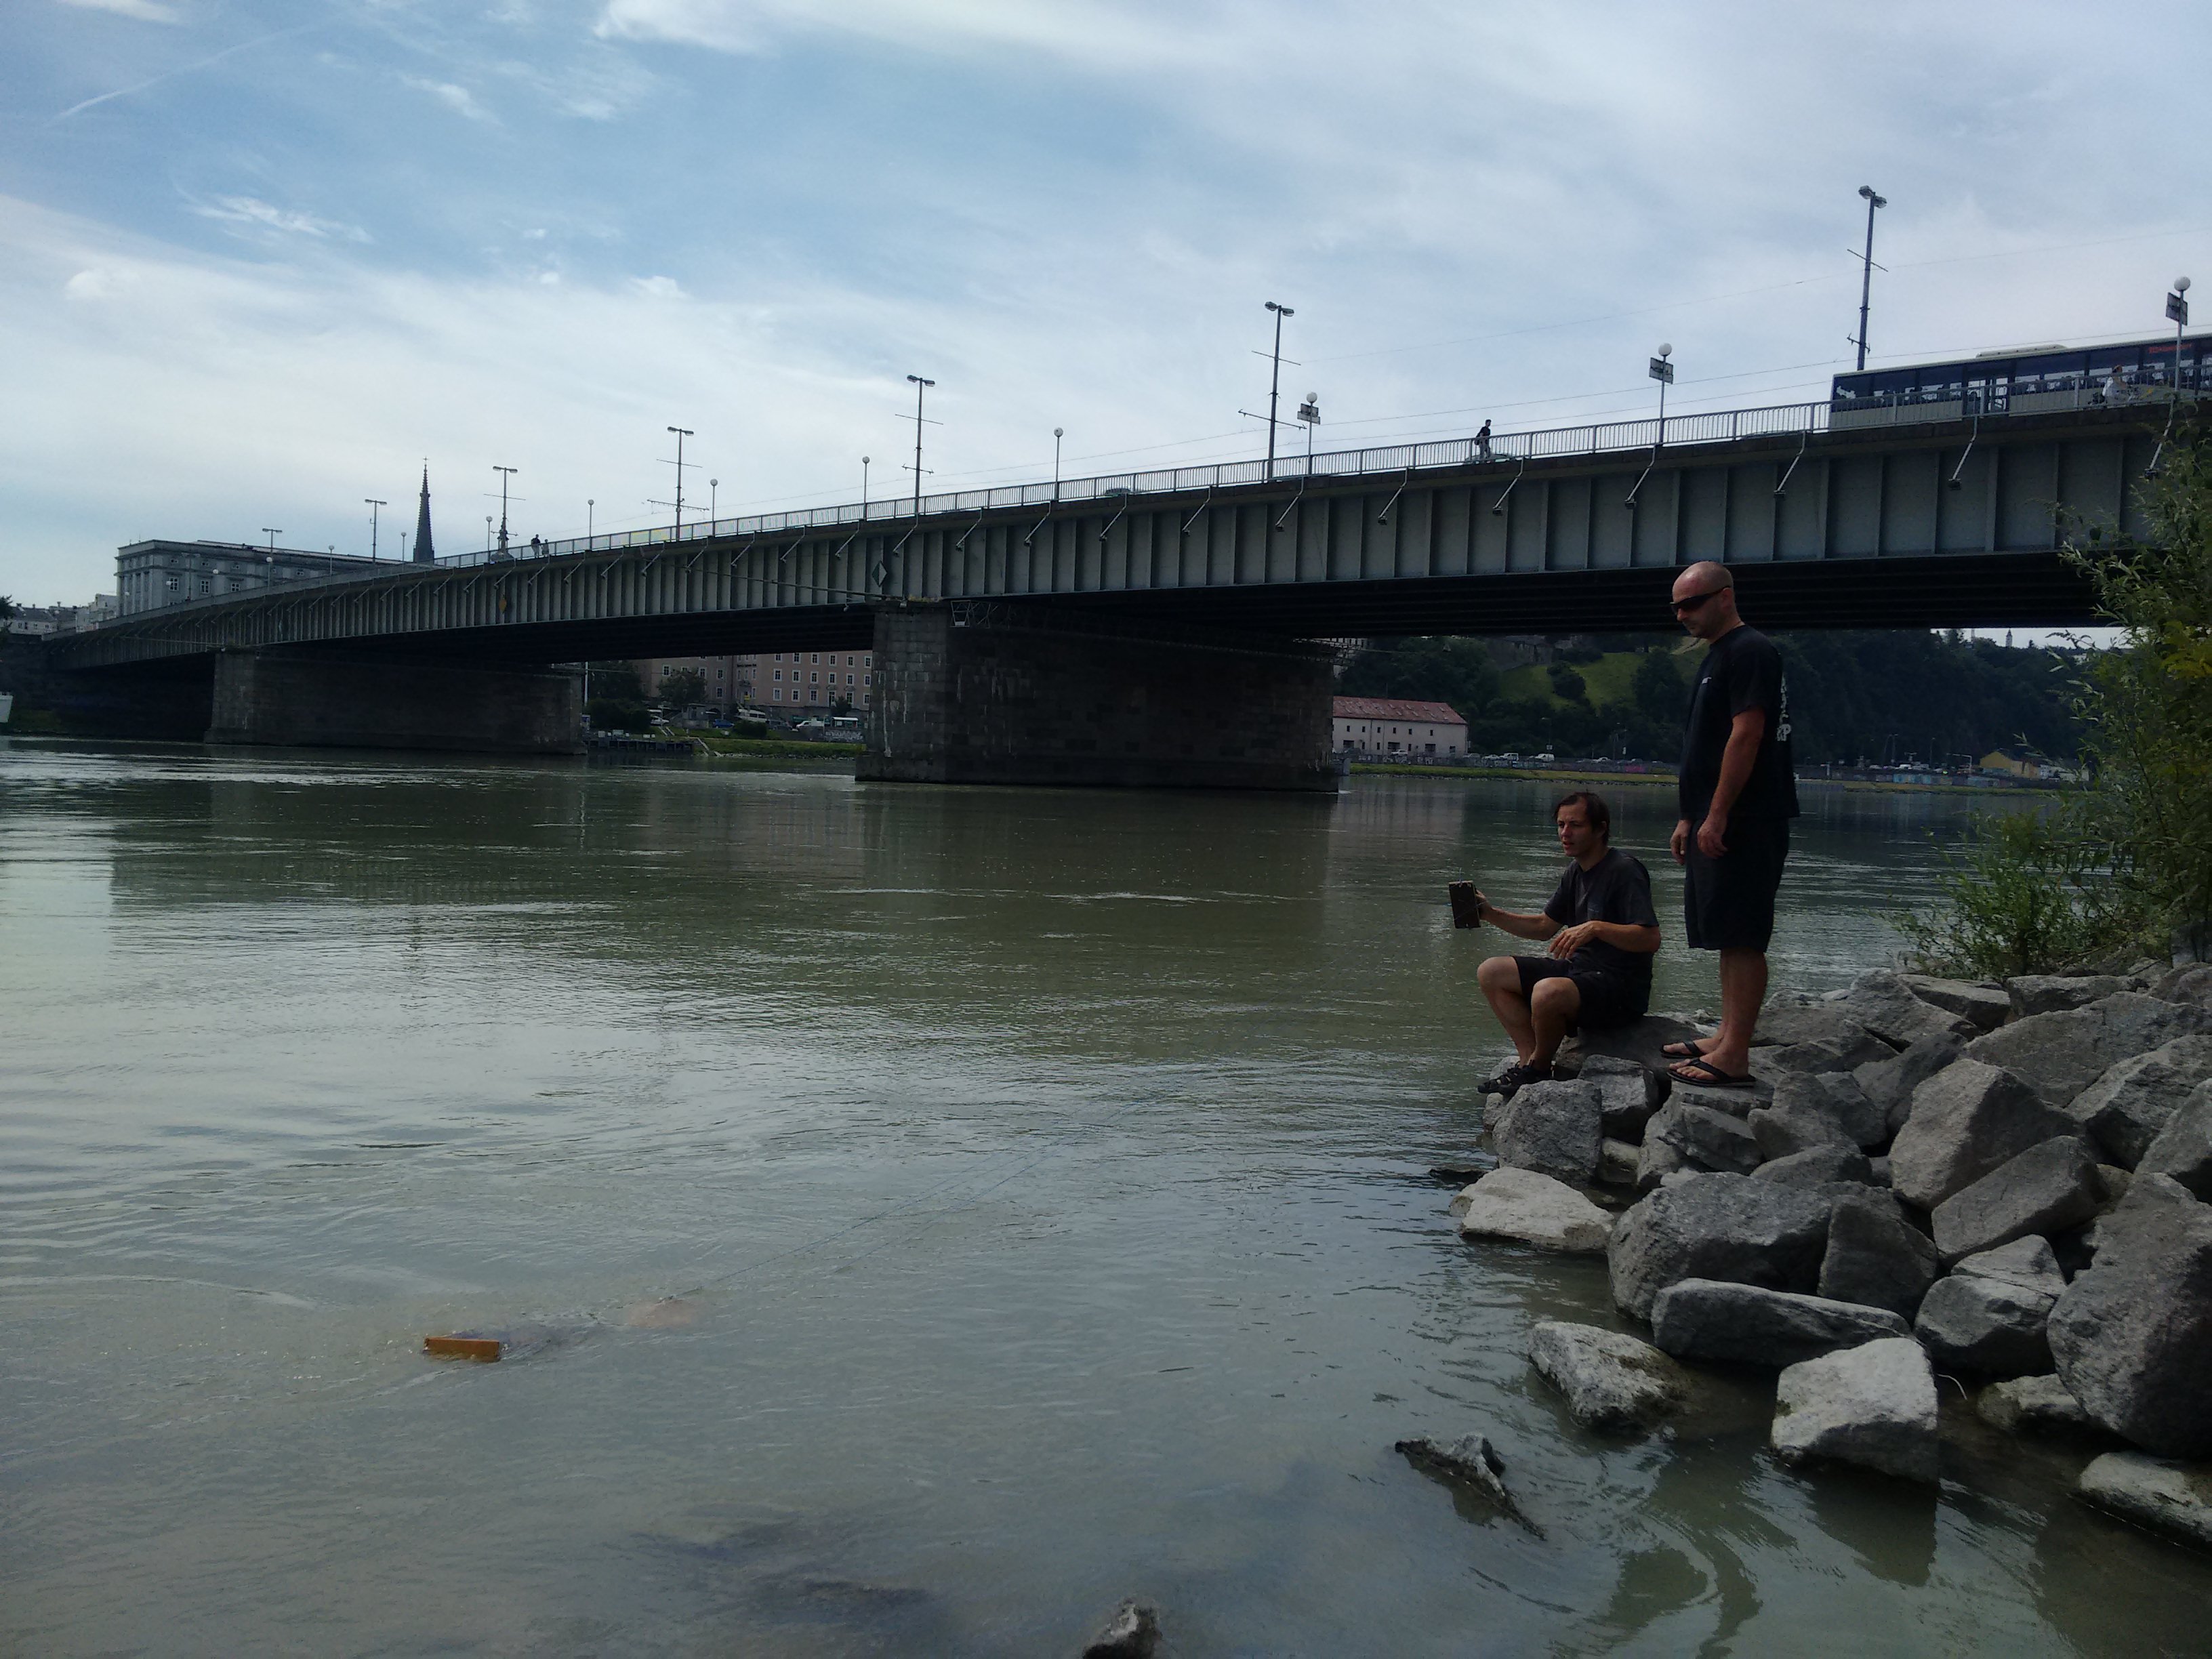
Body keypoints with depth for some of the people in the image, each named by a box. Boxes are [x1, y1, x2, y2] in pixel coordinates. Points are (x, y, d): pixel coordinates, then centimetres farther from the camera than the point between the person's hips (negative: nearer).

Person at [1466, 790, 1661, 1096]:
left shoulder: (1625, 870, -15)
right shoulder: (1576, 872, 13)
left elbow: (1650, 939, -23)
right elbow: (1544, 926, 22)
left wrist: (1596, 928, -34)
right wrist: (1489, 913, 9)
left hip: (1620, 987, -10)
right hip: (1578, 968, 10)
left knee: (1548, 992, -37)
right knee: (1491, 972, 3)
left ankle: (1538, 1067, -7)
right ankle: (1530, 1058, -9)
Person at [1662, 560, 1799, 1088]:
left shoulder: (1749, 652, -11)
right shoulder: (1718, 656, 20)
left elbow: (1746, 734, -19)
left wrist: (1716, 816, -21)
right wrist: (1690, 818, 22)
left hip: (1744, 825, -10)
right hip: (1717, 823, 10)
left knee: (1741, 939, -10)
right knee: (1729, 937, 13)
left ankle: (1734, 1058, -10)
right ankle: (1727, 1038, 20)